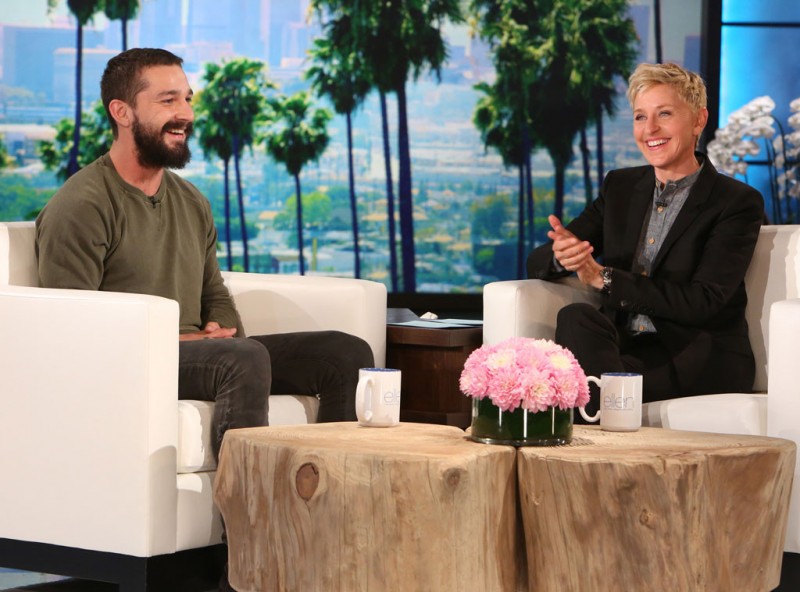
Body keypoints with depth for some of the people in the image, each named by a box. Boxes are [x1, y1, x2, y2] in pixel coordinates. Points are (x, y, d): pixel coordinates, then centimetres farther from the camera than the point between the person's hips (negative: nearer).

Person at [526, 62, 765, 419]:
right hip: (625, 346, 5)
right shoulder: (620, 186, 17)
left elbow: (703, 302, -13)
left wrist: (604, 278, -17)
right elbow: (537, 263, 13)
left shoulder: (739, 203, -1)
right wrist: (562, 256, -14)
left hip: (705, 362, -5)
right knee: (576, 318, -30)